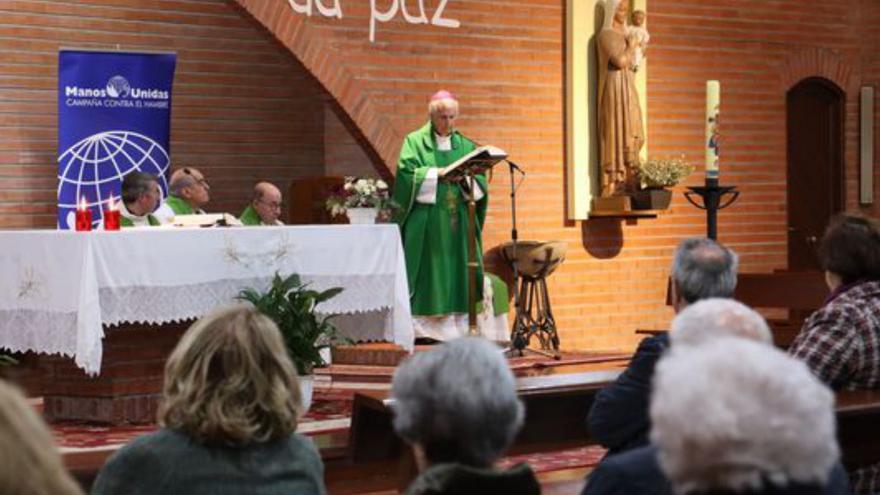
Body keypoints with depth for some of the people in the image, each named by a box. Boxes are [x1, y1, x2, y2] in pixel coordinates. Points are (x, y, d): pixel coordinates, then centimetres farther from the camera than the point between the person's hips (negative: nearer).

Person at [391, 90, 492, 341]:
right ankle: (420, 328, -7)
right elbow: (406, 173, -9)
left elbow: (480, 181, 8)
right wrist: (438, 173, -16)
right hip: (426, 223, -4)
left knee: (456, 275, 0)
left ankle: (455, 328, 0)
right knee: (427, 275, -7)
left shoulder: (465, 146, 15)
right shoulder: (415, 142, 4)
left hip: (458, 223, 4)